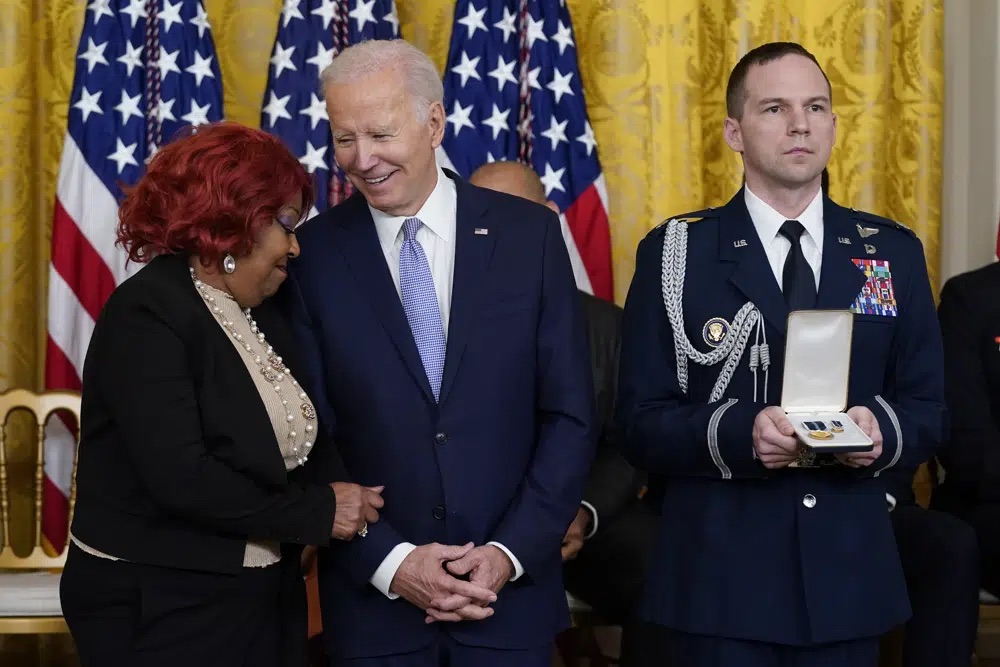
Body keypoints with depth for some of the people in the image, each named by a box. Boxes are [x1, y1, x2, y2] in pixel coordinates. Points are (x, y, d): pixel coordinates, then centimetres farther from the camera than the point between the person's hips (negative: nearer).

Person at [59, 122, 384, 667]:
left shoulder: (261, 315, 10)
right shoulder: (146, 316, -17)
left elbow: (307, 439, 6)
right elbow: (180, 478, -25)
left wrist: (353, 497, -15)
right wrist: (319, 513, -18)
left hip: (264, 603, 8)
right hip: (161, 616, -8)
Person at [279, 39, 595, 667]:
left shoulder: (529, 233, -2)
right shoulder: (313, 255, -3)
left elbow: (570, 416, 0)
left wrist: (511, 554, -8)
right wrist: (390, 563, -11)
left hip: (511, 591, 1)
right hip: (371, 598, 0)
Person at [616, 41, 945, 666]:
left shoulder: (894, 252, 8)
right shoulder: (675, 254, 0)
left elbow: (927, 409, 9)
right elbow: (641, 424, -3)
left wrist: (883, 430, -13)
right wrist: (740, 433, -21)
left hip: (849, 575, 3)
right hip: (717, 580, -3)